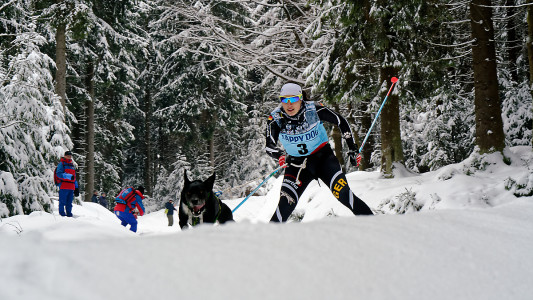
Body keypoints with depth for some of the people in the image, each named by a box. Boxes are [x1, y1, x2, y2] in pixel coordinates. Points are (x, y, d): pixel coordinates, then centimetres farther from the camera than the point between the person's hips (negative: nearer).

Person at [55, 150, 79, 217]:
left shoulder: (72, 165, 23)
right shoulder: (61, 164, 2)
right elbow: (59, 174, -13)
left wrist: (76, 188, 20)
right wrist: (69, 176, -23)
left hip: (71, 187, 6)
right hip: (63, 186, -6)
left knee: (69, 202, 8)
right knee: (62, 201, -6)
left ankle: (69, 213, 12)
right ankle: (62, 213, -1)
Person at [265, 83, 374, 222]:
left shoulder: (314, 109, -17)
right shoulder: (276, 118, -14)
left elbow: (341, 122, -3)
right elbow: (269, 146, -20)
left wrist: (353, 150, -3)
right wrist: (281, 155, -43)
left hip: (323, 157, -1)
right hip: (297, 164, 1)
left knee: (343, 194, -20)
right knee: (285, 204, -15)